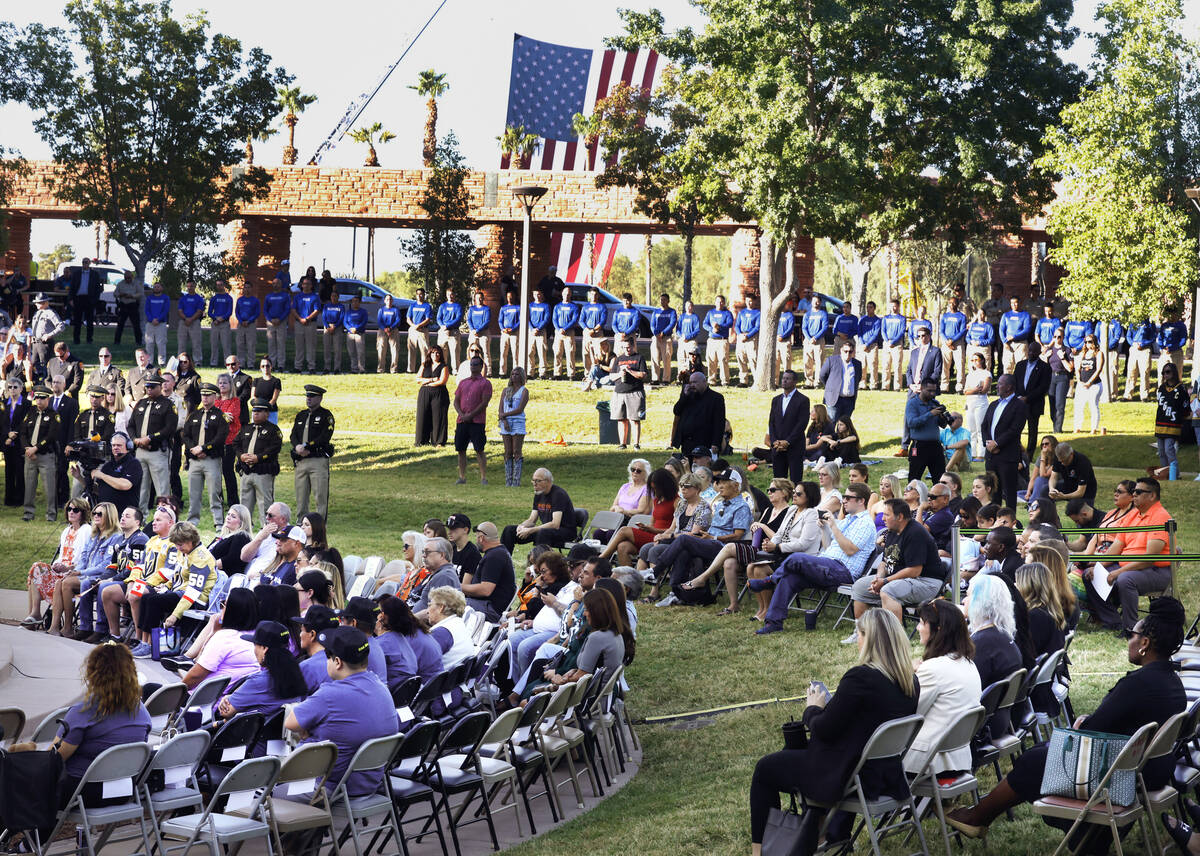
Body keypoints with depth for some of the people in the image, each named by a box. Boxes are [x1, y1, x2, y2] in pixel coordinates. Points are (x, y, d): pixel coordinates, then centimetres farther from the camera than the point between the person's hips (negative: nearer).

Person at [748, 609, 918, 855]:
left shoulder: (860, 678, -25)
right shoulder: (911, 682, -2)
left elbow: (824, 730, -19)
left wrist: (812, 709, 1)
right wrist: (830, 707, 12)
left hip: (849, 776, -8)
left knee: (765, 768, 13)